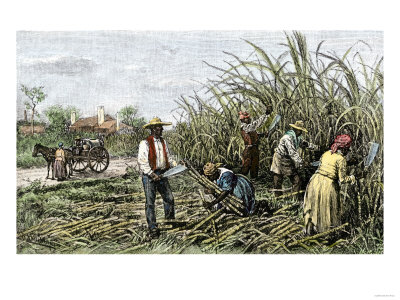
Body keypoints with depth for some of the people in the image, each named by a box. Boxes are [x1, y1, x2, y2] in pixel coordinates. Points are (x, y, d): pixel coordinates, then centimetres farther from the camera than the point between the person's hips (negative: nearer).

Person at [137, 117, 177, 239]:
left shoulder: (163, 142, 11)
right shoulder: (145, 143, -10)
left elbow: (168, 157, 18)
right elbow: (141, 161, -15)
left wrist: (176, 165, 0)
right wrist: (152, 174, -21)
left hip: (162, 174, 6)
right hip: (149, 175, -6)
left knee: (169, 198, 9)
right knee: (150, 202, -1)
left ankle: (170, 222, 30)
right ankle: (153, 229, 7)